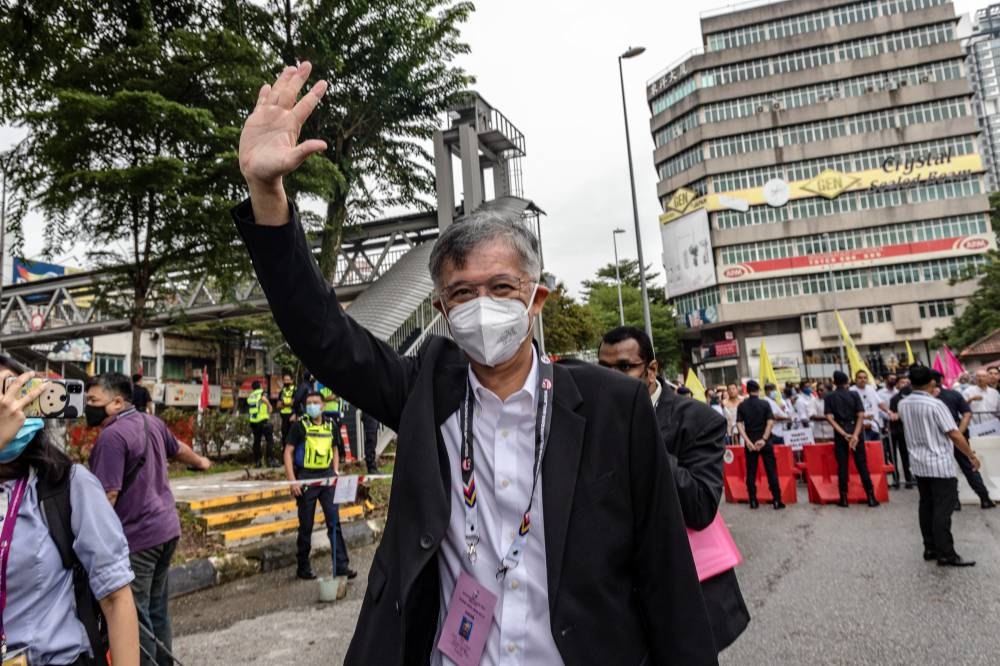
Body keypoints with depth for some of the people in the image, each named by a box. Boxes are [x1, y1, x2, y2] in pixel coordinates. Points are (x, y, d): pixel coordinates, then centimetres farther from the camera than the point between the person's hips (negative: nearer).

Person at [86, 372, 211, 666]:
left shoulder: (112, 436, -19)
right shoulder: (151, 422, 8)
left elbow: (107, 496, -23)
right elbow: (179, 449, 27)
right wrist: (200, 462, 46)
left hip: (137, 538, -9)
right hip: (167, 528, 9)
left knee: (133, 614, 1)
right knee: (156, 607, 19)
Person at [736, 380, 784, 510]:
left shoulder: (742, 406, 1)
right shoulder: (765, 404, -1)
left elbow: (739, 424, -8)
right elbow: (770, 422, -11)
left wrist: (747, 441, -13)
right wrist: (764, 439, -14)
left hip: (750, 442, 1)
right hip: (764, 441, -1)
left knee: (751, 472, 5)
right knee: (771, 471, 3)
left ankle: (753, 501, 7)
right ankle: (777, 500, 3)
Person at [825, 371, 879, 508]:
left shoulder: (829, 398, 0)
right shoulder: (854, 394, 0)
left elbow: (830, 418, -11)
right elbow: (861, 416, -10)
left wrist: (844, 434, -12)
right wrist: (855, 434, -15)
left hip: (839, 433, 0)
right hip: (855, 430, 0)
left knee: (842, 465, 2)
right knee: (862, 463, 5)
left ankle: (844, 498, 3)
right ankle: (871, 497, 5)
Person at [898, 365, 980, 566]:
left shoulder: (903, 405, 4)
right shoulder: (935, 404, -16)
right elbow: (954, 434, -16)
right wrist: (972, 455, -2)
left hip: (919, 464, 6)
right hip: (940, 464, -6)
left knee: (926, 507, 12)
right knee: (942, 509, -3)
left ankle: (930, 548, 18)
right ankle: (946, 554, -1)